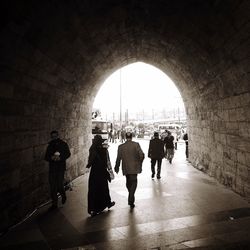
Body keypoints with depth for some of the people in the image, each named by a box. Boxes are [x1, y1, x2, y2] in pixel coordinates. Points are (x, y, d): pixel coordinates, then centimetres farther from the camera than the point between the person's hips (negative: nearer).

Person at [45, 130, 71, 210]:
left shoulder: (63, 144, 2)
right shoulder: (50, 146, 11)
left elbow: (68, 154, -6)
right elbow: (46, 157, 8)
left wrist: (60, 158, -21)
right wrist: (52, 157, -14)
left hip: (61, 168, -3)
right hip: (52, 168, 3)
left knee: (59, 185, -6)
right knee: (53, 187, 4)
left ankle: (63, 195, 27)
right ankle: (54, 203, 16)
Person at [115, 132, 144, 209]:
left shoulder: (121, 146, -1)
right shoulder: (136, 144, -8)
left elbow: (118, 158, 1)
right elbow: (141, 155, -15)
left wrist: (117, 167, 13)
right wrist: (140, 163, 3)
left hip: (125, 168, 3)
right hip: (134, 167, -3)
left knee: (128, 183, 19)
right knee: (133, 183, 4)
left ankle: (130, 199, 36)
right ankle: (131, 200, -7)